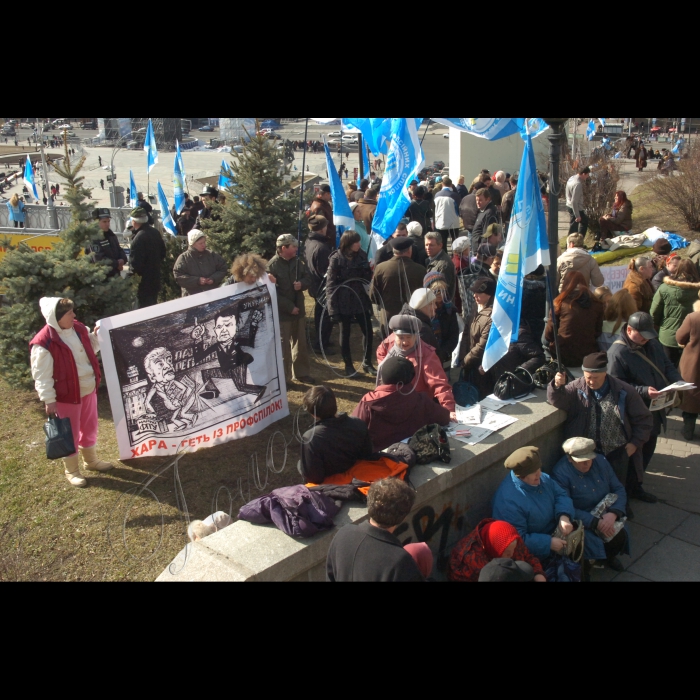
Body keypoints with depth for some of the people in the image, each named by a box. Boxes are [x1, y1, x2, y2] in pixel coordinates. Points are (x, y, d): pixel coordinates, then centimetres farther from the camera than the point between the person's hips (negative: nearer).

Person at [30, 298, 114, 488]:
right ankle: (72, 471, 26)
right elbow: (42, 376, -19)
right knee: (70, 435, 8)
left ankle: (91, 461, 43)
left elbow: (91, 349, 16)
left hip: (88, 390, 7)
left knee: (90, 428, 22)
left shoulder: (78, 328, 0)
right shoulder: (44, 343, -23)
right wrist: (49, 401, -19)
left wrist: (96, 335, -2)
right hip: (67, 395, -7)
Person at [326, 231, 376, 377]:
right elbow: (331, 284, -10)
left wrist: (369, 270, -16)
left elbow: (367, 279, 7)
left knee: (368, 332, 5)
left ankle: (367, 363, 22)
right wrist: (332, 308, -14)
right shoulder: (336, 259, -12)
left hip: (360, 299, 4)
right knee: (345, 334, 9)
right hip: (343, 302, -4)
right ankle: (348, 365, 23)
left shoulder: (361, 255, 0)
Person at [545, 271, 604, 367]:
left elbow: (548, 335, 0)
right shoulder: (596, 305, 2)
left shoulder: (560, 303, -4)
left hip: (562, 357, -3)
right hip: (588, 358, 3)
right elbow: (598, 333, 10)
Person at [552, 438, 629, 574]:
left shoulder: (600, 461, -4)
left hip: (605, 515, 5)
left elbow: (619, 490, -2)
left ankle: (608, 557, 19)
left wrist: (613, 513, -20)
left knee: (620, 536, -18)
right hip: (580, 522, -5)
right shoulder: (560, 473, -20)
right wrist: (595, 522, -30)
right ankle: (584, 565, 5)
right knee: (591, 541, -31)